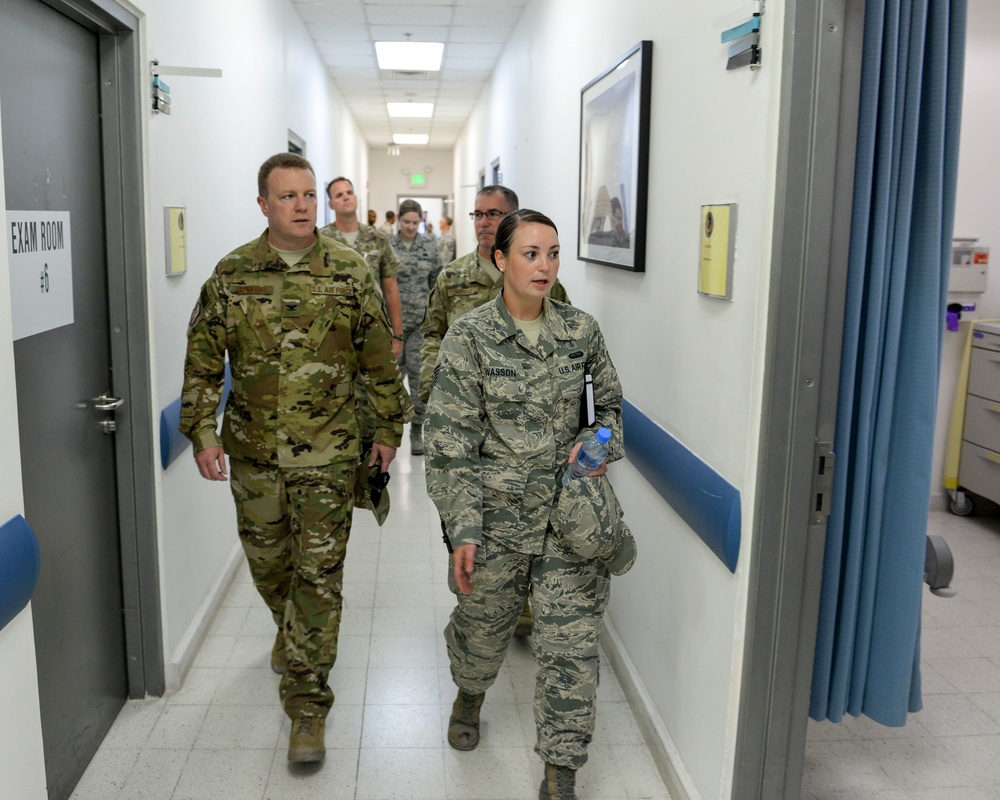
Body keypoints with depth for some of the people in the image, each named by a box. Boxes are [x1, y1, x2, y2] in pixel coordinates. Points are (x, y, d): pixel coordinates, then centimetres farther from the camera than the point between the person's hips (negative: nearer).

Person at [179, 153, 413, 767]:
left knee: (319, 574, -2)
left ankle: (308, 703, 10)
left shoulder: (350, 272, -2)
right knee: (268, 561, 18)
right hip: (253, 449, 3)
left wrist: (389, 427, 8)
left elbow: (380, 359, 4)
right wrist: (202, 431, -1)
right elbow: (204, 359, 6)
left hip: (328, 451, -2)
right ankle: (292, 633, 50)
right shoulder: (231, 274, 1)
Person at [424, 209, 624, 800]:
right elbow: (450, 440, -9)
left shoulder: (582, 330, 1)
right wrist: (463, 527, -13)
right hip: (495, 513, -1)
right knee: (484, 628, 18)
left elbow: (611, 403, 16)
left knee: (571, 643, 1)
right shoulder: (470, 336, -8)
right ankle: (470, 695, 53)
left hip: (568, 513, 2)